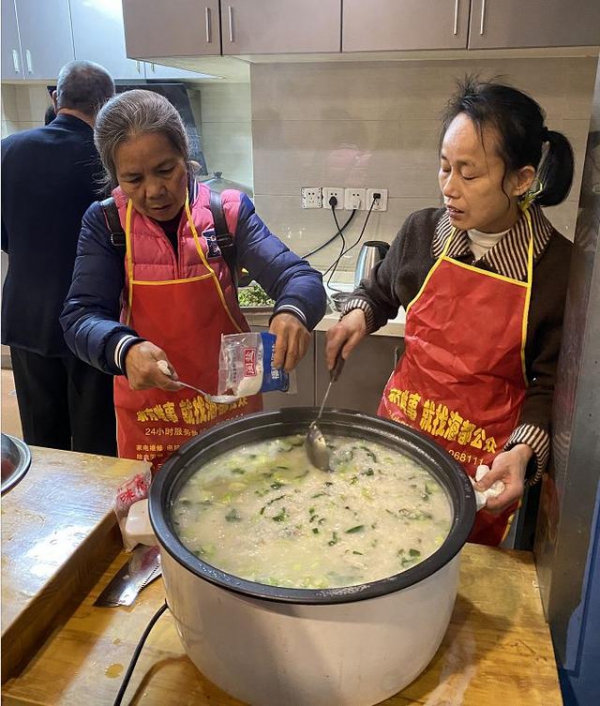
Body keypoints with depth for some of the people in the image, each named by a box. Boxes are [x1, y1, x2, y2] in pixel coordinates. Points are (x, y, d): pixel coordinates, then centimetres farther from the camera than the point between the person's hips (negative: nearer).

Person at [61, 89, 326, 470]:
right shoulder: (105, 223, -8)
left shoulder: (228, 211, -9)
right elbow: (81, 316, -14)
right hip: (147, 415, 0)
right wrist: (125, 349, -36)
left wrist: (292, 312, -40)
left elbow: (298, 276, -16)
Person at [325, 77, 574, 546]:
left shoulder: (559, 268, -15)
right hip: (400, 427, 3)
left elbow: (549, 384, -7)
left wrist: (524, 450, -22)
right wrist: (360, 314, -7)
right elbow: (381, 290, 14)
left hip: (484, 461, -3)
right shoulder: (423, 231, -6)